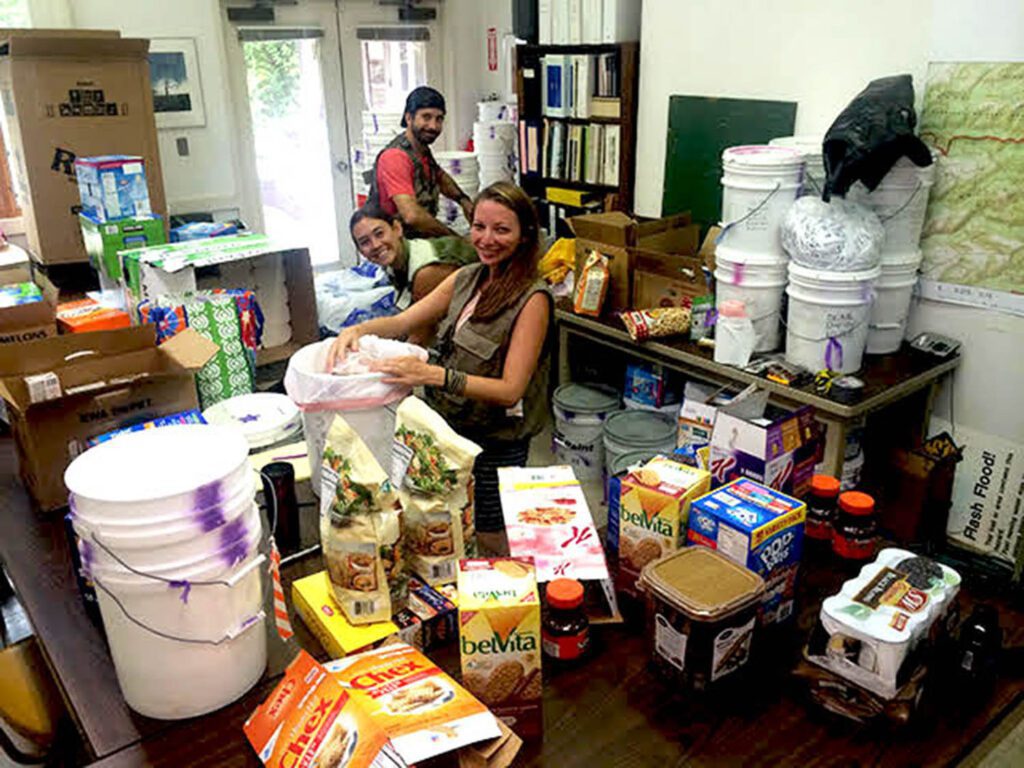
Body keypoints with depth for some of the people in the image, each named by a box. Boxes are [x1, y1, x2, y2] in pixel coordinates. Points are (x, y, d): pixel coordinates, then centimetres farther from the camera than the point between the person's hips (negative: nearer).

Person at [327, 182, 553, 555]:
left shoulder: (532, 298, -19)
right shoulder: (466, 278, 3)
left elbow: (510, 390, -24)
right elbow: (402, 322, 7)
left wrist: (434, 375, -36)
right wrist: (358, 329, -15)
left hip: (495, 444, -6)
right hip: (449, 427, 7)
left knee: (490, 544, 11)